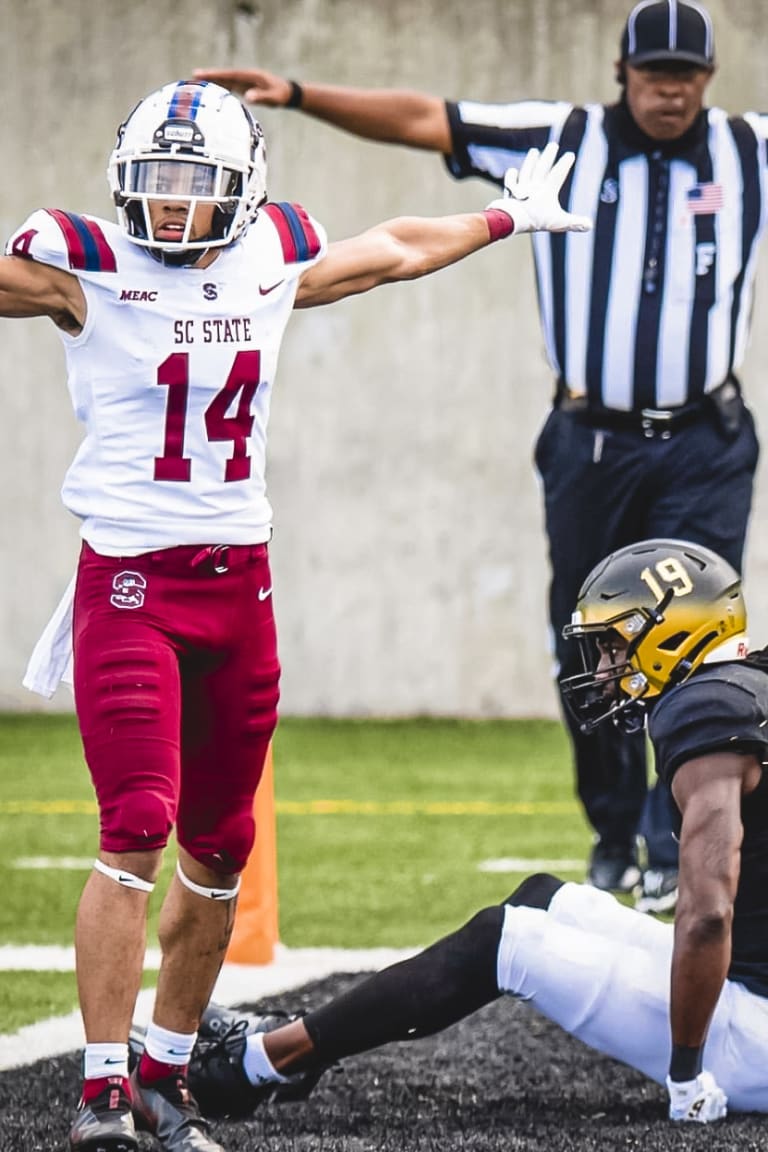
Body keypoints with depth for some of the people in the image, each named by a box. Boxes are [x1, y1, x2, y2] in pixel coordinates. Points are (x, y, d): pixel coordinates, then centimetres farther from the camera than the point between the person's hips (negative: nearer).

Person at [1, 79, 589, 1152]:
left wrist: (507, 219, 38)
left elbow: (395, 251, 26)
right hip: (130, 581, -5)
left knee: (219, 850, 8)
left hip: (239, 582, 5)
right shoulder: (87, 268, -6)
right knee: (137, 832, -16)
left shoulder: (272, 262, 8)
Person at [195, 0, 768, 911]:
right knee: (589, 655, 7)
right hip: (589, 447, 1)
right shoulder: (559, 142, 1)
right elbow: (419, 120, -2)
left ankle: (675, 854, -8)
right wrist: (294, 95, -10)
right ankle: (613, 835, 25)